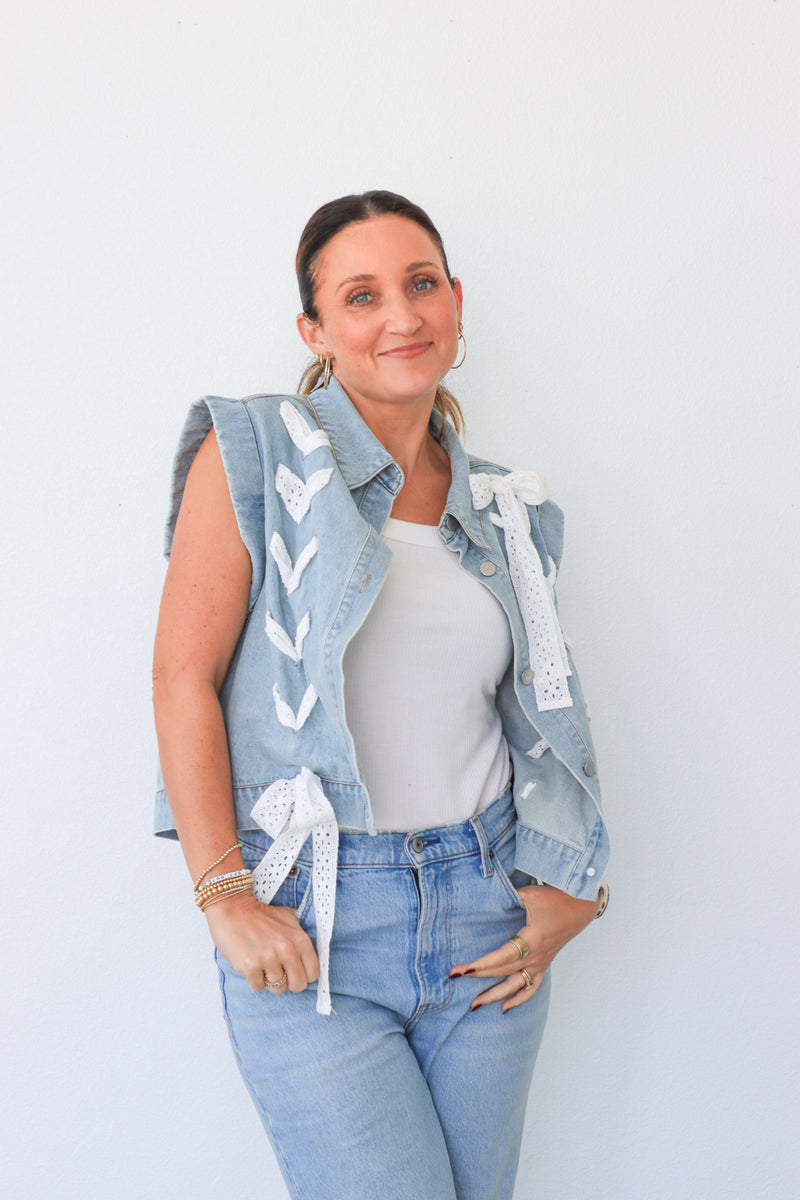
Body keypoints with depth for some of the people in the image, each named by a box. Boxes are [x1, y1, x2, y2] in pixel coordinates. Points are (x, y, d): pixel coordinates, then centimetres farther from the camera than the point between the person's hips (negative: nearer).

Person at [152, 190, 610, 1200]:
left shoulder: (505, 511, 11)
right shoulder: (255, 455, -3)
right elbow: (183, 676, -7)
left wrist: (564, 888, 3)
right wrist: (225, 895, -14)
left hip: (485, 914, 5)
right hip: (309, 927, -4)